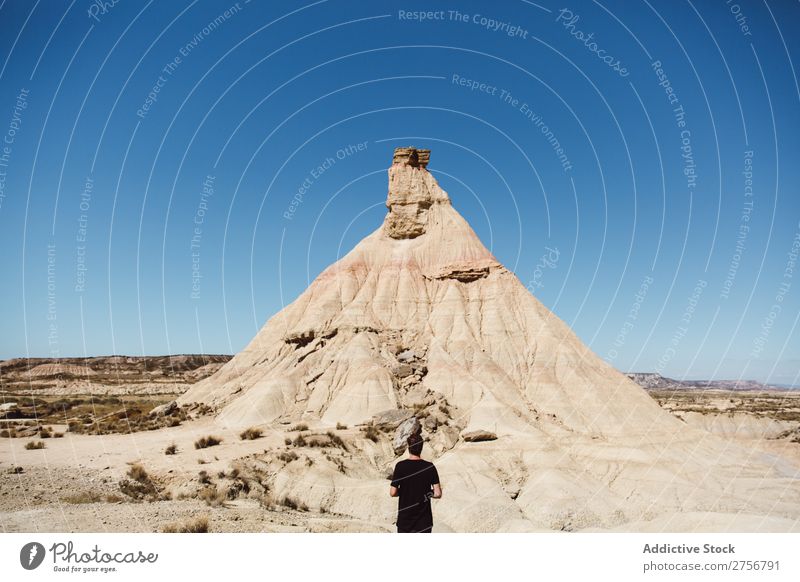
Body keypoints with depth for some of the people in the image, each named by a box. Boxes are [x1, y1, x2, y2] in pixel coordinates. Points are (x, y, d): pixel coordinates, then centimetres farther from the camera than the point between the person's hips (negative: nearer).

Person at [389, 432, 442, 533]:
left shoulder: (400, 466, -10)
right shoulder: (429, 467, -9)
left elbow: (393, 492, -10)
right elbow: (438, 494, -11)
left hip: (404, 519, 0)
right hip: (424, 520, 0)